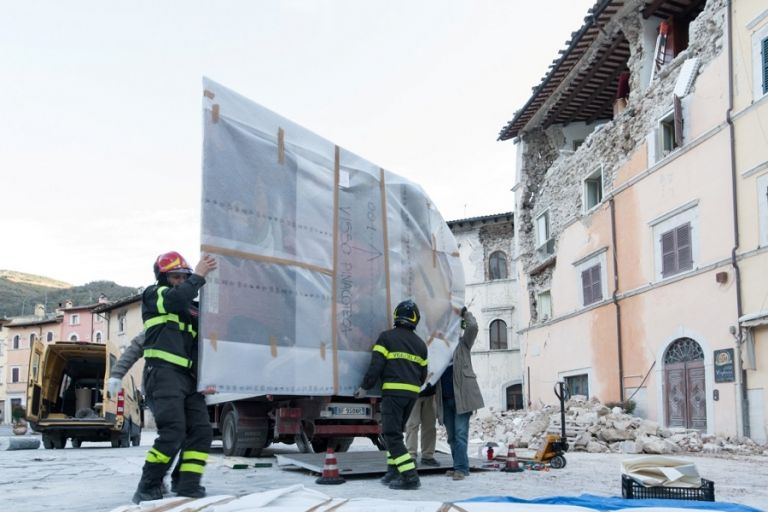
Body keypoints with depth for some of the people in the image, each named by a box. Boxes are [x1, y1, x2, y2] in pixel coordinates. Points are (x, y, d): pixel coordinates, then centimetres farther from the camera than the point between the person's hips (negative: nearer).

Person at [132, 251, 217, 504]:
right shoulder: (154, 294, 7)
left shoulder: (190, 309, 27)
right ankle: (147, 489, -8)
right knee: (173, 431, -18)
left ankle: (188, 488, -4)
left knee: (201, 431, -4)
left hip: (188, 377, 7)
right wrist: (199, 275, -11)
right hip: (163, 372, -7)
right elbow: (175, 299, -15)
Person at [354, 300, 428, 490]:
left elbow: (376, 365, -9)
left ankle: (410, 476, -14)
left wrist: (365, 387, -1)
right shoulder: (420, 344, 15)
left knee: (392, 434, -5)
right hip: (412, 393, 6)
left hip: (393, 391, -6)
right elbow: (423, 374, 18)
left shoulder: (386, 337, -2)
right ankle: (393, 472, 18)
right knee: (395, 431, 19)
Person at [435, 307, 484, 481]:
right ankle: (459, 467, 17)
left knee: (460, 433, -10)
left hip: (462, 395, -5)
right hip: (446, 398, 5)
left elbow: (473, 326, -9)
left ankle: (461, 468, -12)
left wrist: (465, 313, 4)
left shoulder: (463, 343, 6)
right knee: (452, 435, 9)